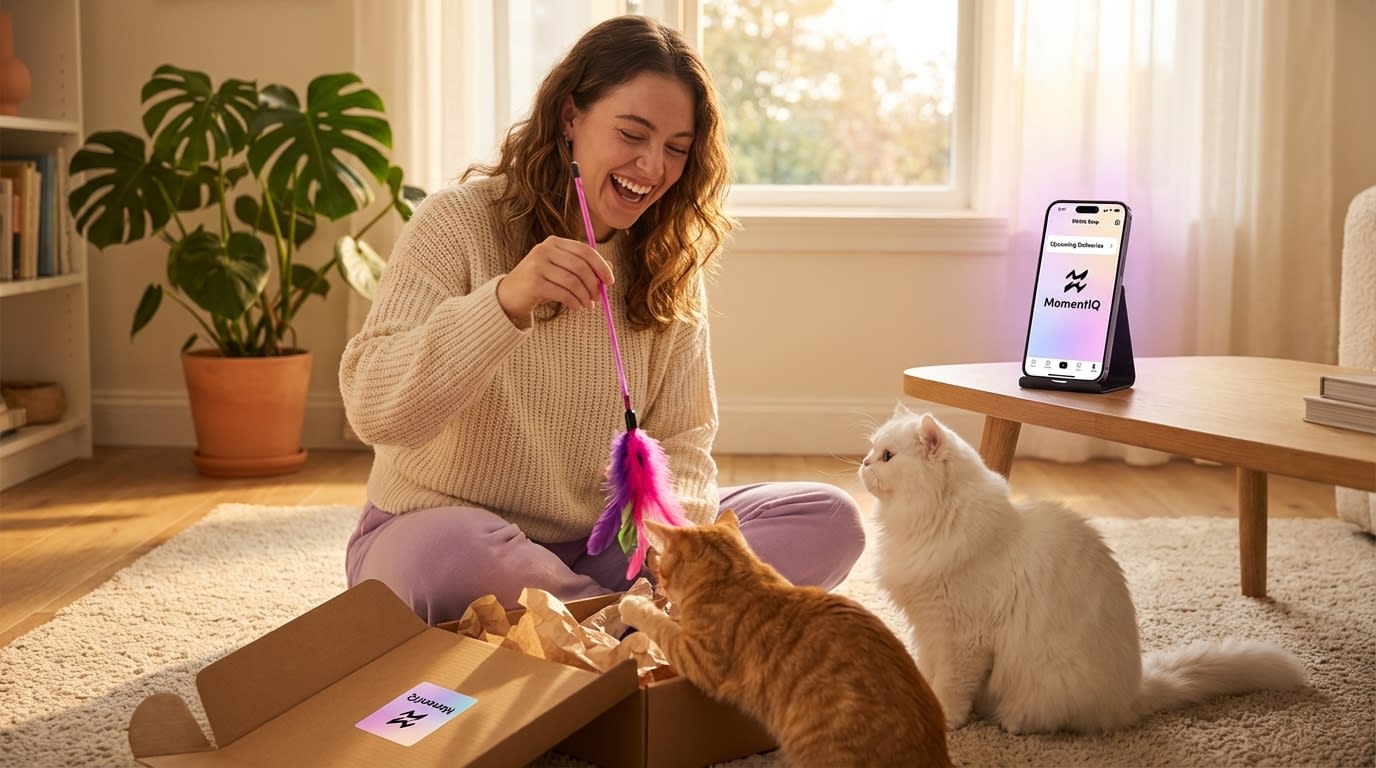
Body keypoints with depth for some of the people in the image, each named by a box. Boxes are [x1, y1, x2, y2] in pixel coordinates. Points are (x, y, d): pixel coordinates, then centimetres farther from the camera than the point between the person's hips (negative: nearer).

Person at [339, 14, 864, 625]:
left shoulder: (670, 266, 3)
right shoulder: (461, 223, -11)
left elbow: (680, 442, 0)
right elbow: (371, 410, -21)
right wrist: (505, 300, -36)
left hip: (599, 548, 4)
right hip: (439, 527, -4)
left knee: (828, 519, -10)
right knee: (445, 555, -40)